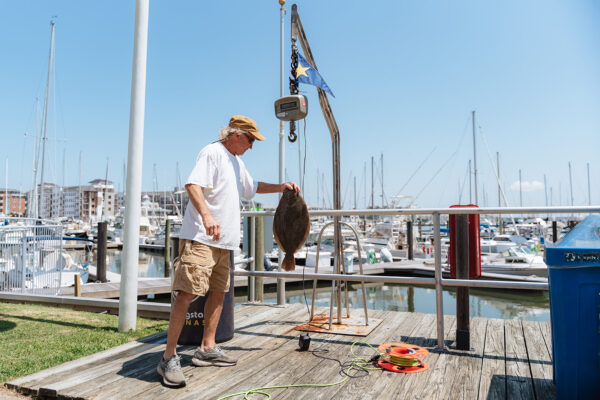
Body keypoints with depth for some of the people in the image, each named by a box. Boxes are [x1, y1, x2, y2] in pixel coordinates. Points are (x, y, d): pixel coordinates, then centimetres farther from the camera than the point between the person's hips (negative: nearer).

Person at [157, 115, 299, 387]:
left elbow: (252, 187, 39)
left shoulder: (236, 161, 23)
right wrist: (207, 215, -36)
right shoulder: (212, 152, -7)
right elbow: (192, 185, -22)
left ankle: (207, 349, 23)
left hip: (223, 241, 10)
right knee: (187, 293, -13)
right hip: (200, 238, -10)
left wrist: (281, 187, 34)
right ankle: (169, 357, -4)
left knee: (218, 292, 12)